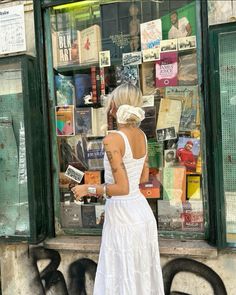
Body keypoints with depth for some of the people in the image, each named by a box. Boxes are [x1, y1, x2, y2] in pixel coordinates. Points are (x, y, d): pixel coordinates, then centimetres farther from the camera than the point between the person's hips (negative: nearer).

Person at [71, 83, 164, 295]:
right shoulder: (141, 135, 3)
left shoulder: (112, 139, -20)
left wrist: (87, 189, -10)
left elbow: (122, 188, -23)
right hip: (143, 214, 8)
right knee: (143, 275, 20)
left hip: (122, 219, -7)